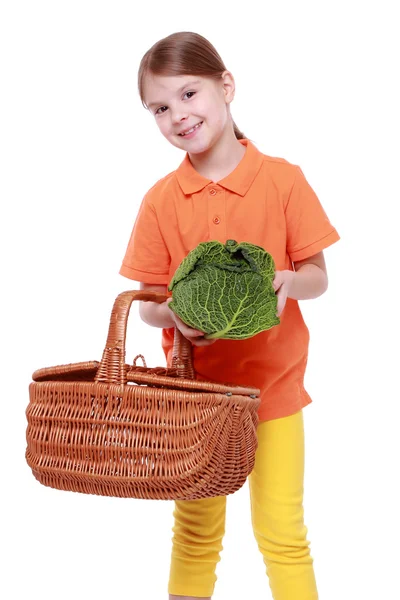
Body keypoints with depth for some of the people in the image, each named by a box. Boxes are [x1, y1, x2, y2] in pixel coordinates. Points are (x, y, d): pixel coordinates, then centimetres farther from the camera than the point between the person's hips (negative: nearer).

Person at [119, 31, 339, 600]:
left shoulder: (282, 179, -7)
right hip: (195, 383, 2)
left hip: (272, 380, -1)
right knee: (196, 531, 13)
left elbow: (318, 277, -2)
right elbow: (147, 303, 0)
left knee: (282, 530, 3)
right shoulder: (161, 199, -2)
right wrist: (174, 313, -21)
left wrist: (288, 281, -24)